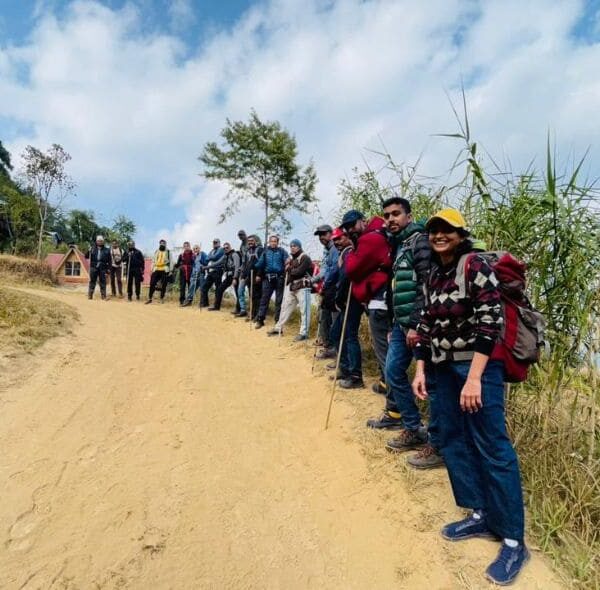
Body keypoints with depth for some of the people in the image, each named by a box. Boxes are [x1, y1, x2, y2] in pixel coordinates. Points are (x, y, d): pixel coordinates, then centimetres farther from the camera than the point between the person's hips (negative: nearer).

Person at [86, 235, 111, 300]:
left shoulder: (107, 250, 7)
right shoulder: (92, 248, 10)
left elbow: (109, 260, 5)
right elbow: (86, 256, 8)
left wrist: (108, 268, -3)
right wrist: (89, 251, -12)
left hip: (103, 268, 0)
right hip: (94, 267, 0)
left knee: (103, 282, 3)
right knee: (92, 281, 3)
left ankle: (103, 295, 8)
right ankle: (90, 295, 8)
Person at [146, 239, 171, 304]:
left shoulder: (168, 251, 4)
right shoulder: (156, 252, 16)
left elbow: (170, 261, 1)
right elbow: (153, 261, 19)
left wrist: (170, 271, -6)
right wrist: (152, 269, 12)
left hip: (164, 270, -4)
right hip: (156, 270, 4)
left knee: (163, 285, 0)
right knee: (152, 283, -2)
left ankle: (162, 298, 11)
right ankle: (150, 298, 5)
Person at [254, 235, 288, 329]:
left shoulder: (282, 251, 2)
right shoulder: (266, 251, 10)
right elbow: (260, 263, 9)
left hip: (279, 278, -2)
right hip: (267, 278, 2)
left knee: (279, 300, 4)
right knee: (264, 298, 3)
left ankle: (278, 320, 12)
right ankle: (260, 320, 8)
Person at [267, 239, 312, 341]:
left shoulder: (304, 257, -9)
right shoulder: (290, 258, 18)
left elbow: (299, 271, -19)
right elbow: (287, 269, 12)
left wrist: (290, 270, -3)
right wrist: (292, 270, -8)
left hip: (302, 287, -8)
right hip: (291, 286, 9)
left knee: (304, 310, -6)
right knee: (285, 307, 14)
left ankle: (303, 333, -2)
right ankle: (278, 328, 24)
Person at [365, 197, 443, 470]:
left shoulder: (419, 240, -9)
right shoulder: (398, 244, 18)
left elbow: (427, 285, -17)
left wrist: (416, 325, -19)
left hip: (418, 324, -10)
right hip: (402, 323, 10)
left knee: (431, 382, 0)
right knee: (393, 372, 13)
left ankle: (438, 446, 13)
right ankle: (413, 429, 27)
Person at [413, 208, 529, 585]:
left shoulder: (476, 265, -11)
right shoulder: (434, 274, 11)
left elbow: (490, 321, -18)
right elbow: (427, 324, 14)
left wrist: (474, 378, -22)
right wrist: (420, 369, 9)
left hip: (479, 366, -8)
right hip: (446, 368, 8)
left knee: (492, 447, -2)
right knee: (453, 440, 12)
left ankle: (514, 542, 12)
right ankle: (480, 516, 28)